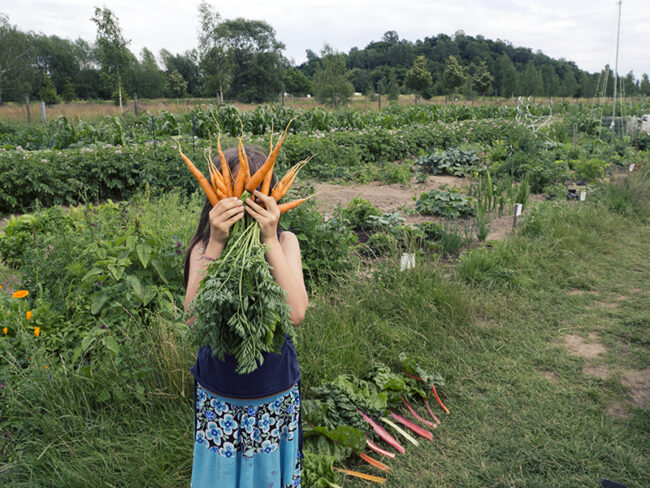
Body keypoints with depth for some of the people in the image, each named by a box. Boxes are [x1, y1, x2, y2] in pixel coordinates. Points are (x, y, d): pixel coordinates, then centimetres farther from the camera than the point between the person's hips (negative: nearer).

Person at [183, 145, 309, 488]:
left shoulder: (284, 241, -10)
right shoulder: (204, 247, -10)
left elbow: (296, 312, -25)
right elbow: (193, 318, -25)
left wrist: (270, 240, -28)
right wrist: (216, 244, -31)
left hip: (275, 393, 0)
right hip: (218, 396, 0)